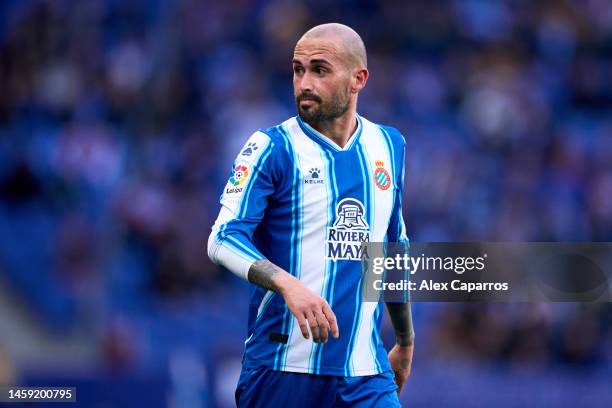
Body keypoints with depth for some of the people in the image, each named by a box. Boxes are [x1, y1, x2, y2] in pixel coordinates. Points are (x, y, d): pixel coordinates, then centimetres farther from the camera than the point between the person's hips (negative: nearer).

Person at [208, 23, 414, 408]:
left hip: (365, 372, 3)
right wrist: (288, 284, -30)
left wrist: (406, 341, 28)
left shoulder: (389, 145, 11)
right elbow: (223, 238, -13)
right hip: (282, 370, -3)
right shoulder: (271, 147, -3)